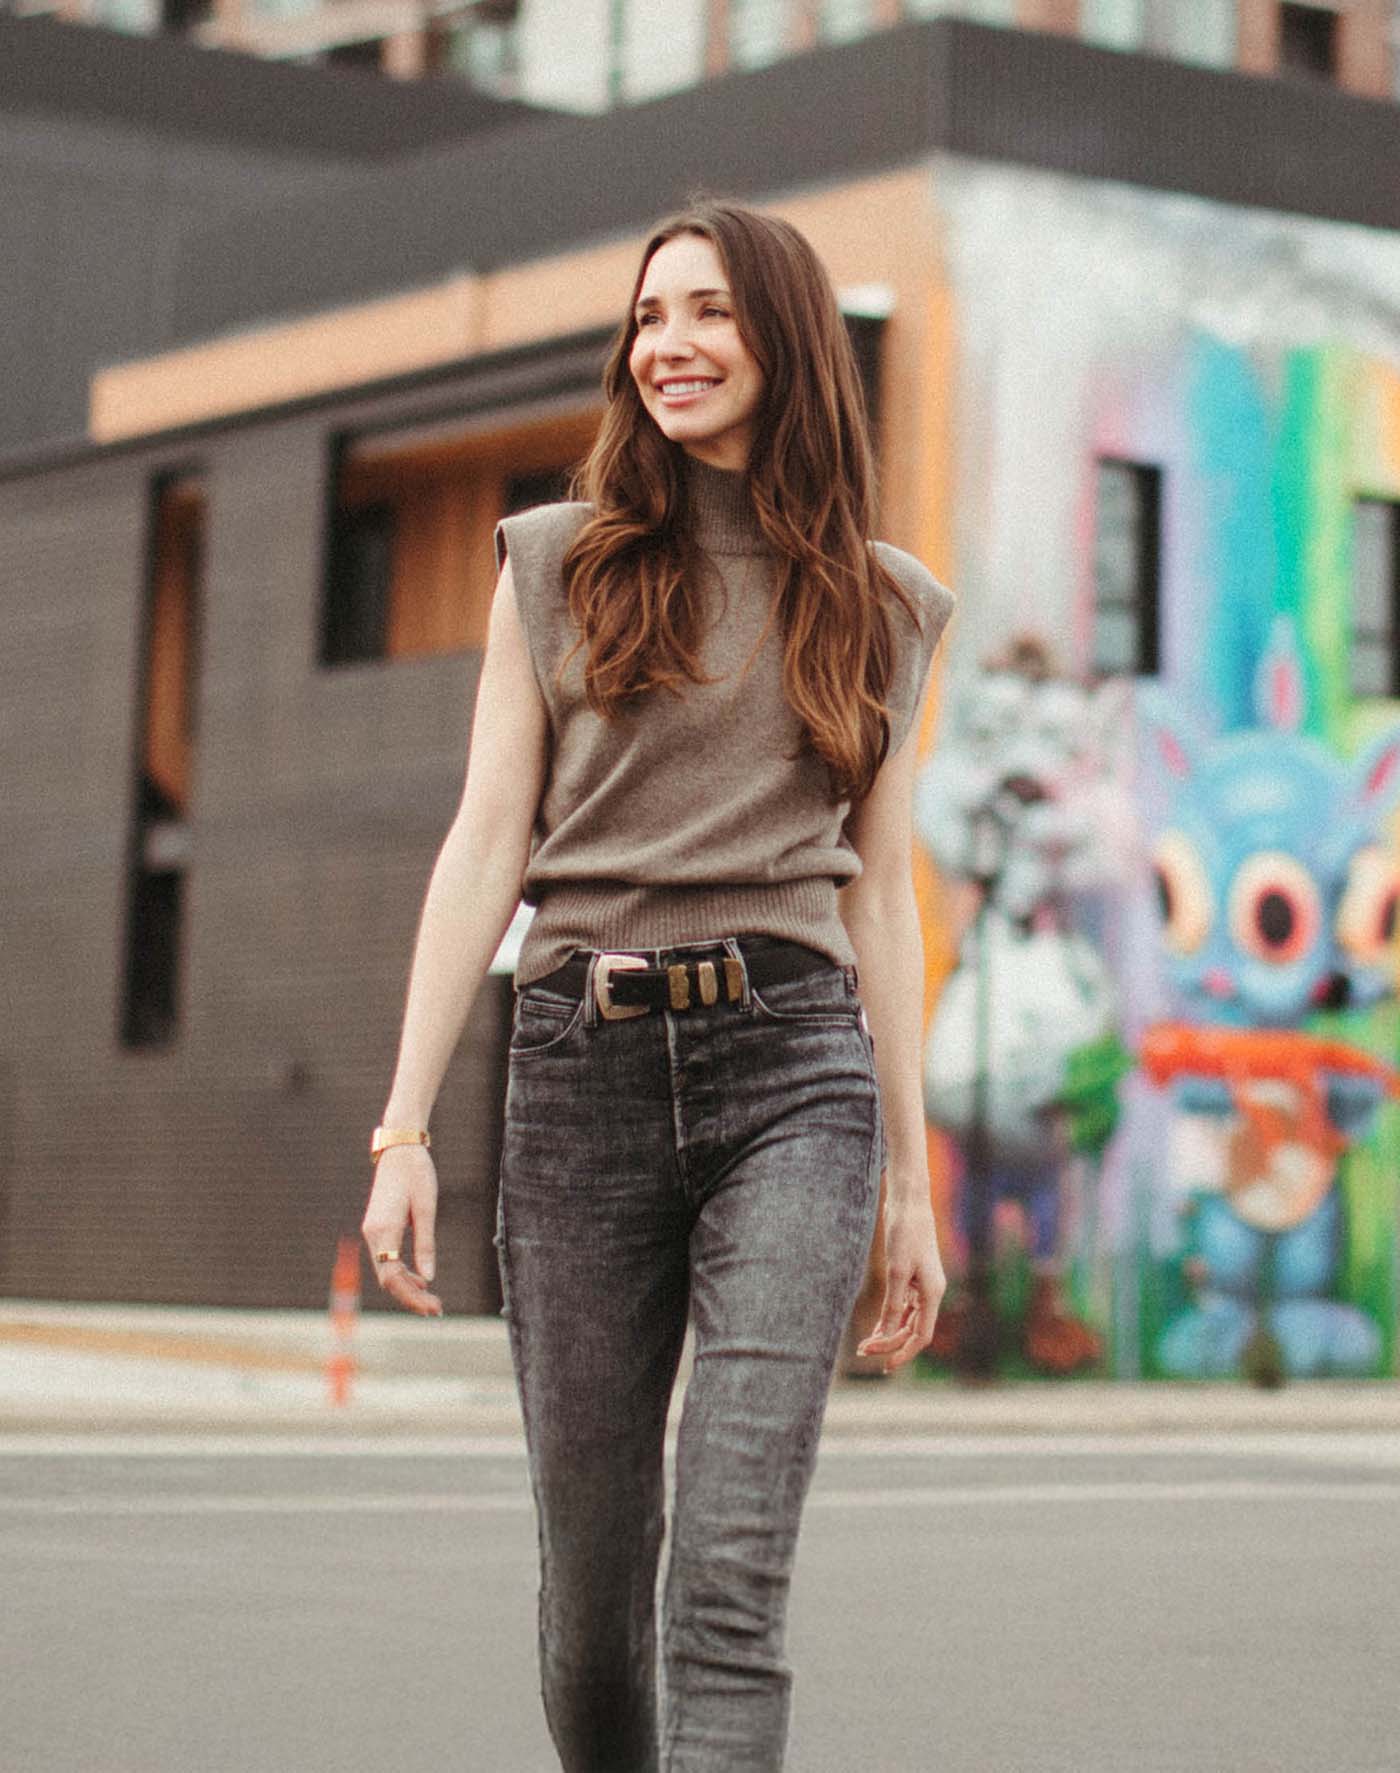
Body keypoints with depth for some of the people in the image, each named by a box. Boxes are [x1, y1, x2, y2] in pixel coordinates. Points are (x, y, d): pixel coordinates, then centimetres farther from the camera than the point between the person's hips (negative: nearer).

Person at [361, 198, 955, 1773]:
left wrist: (911, 1182, 11)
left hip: (793, 1070, -1)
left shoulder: (878, 606, 11)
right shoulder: (558, 564, 9)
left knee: (730, 1583, -13)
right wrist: (403, 1127, -3)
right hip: (581, 1068, 1)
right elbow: (486, 844, 4)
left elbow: (877, 891, 13)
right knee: (591, 1586, 5)